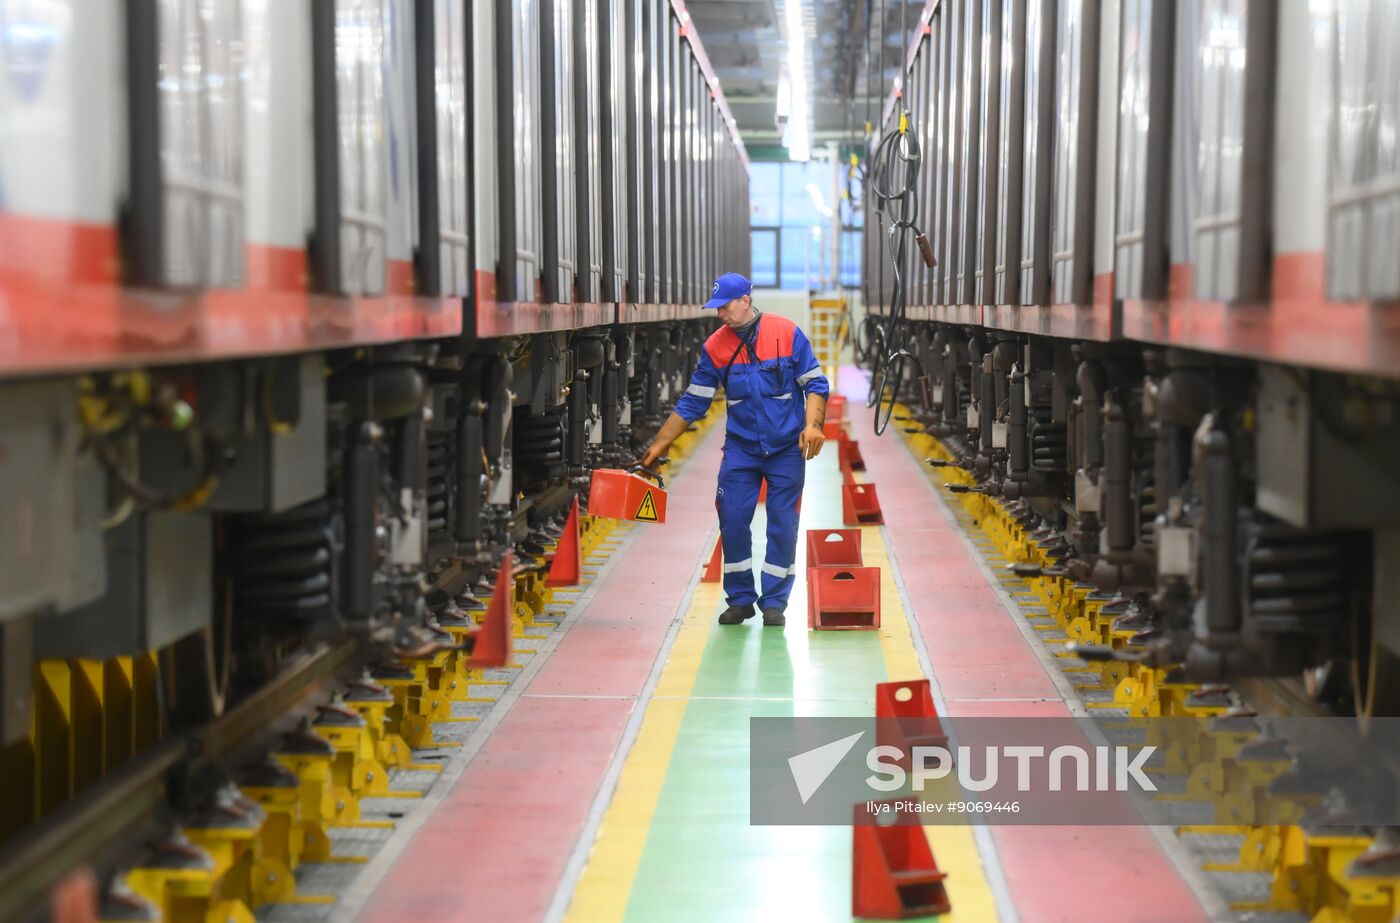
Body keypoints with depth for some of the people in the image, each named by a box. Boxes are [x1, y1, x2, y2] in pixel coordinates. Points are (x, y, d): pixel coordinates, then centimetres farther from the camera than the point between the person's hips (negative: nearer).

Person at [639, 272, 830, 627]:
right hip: (740, 448, 2)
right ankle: (740, 599, 11)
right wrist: (658, 446, 3)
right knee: (733, 521, -3)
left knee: (782, 525, 1)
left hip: (787, 450, -2)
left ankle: (774, 601, 12)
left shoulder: (787, 333, -7)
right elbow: (692, 403, 5)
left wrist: (812, 425, -19)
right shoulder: (715, 346, 0)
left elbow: (815, 384, -3)